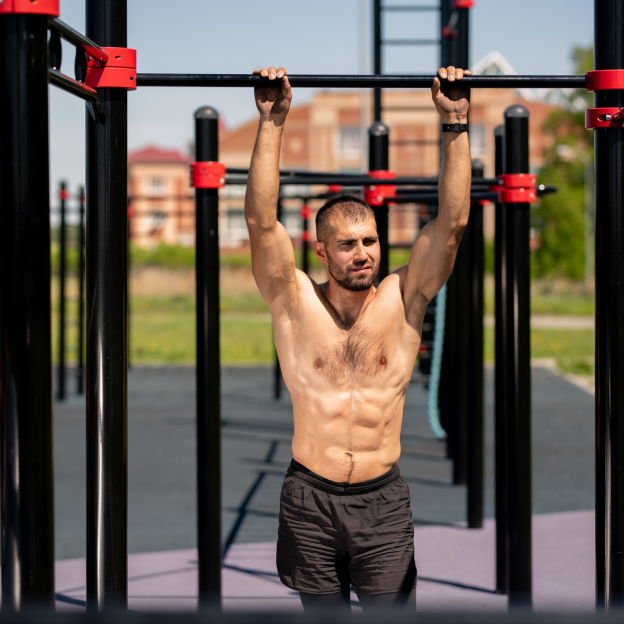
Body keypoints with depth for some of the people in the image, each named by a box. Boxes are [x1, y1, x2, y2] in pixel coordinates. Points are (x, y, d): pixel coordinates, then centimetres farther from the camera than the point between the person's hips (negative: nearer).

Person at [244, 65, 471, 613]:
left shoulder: (402, 300, 2)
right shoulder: (296, 301, -1)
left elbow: (452, 222, -5)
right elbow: (262, 221, -9)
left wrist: (455, 123, -10)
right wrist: (272, 123, -13)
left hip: (383, 501, 0)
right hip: (311, 500, 0)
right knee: (323, 612, 9)